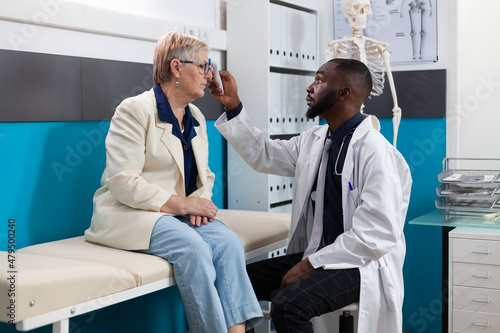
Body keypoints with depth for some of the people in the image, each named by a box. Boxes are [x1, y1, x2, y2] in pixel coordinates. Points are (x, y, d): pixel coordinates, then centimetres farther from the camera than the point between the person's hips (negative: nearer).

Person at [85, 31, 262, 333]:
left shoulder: (196, 117, 17)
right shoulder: (135, 110, -8)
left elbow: (205, 175, 20)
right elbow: (123, 183, -16)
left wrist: (201, 200, -5)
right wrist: (181, 203, -20)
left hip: (179, 214, 7)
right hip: (131, 215, -6)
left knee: (229, 241, -23)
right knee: (193, 248, -32)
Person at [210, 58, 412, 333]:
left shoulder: (377, 153, -18)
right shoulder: (313, 140, 7)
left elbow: (376, 237, -22)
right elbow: (262, 155, 21)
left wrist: (310, 264, -20)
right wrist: (232, 106, 11)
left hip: (363, 265, -7)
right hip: (318, 255, 8)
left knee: (288, 304, -30)